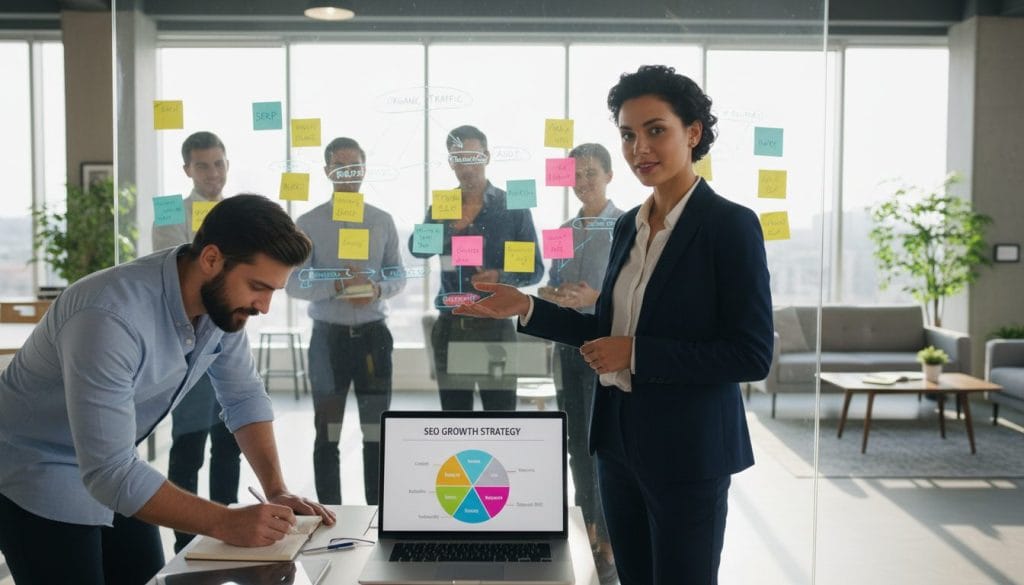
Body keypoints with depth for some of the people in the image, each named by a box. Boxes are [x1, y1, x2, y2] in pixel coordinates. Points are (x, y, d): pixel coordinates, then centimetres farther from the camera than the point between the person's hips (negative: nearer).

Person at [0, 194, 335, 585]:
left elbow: (244, 396, -1)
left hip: (113, 468, 7)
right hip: (36, 472, -7)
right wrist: (226, 524, -33)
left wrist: (276, 490, -11)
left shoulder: (222, 300, -13)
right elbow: (110, 471, -36)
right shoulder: (111, 317, -36)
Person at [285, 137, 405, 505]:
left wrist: (378, 289, -15)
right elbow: (294, 282, -6)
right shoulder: (309, 223, -2)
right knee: (328, 433, 9)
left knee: (377, 431, 8)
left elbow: (398, 275, 7)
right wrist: (336, 287, -22)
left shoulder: (383, 221, 5)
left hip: (373, 333, 2)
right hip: (329, 335, -1)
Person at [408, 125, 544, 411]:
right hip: (450, 326, 3)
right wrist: (450, 225, -24)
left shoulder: (512, 207, 0)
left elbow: (535, 269, 0)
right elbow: (417, 249, -8)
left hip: (495, 326, -3)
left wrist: (502, 277, -19)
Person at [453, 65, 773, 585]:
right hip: (619, 439, 7)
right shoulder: (628, 226, 8)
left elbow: (753, 356, -17)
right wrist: (526, 308, 4)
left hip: (688, 450, -6)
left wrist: (636, 353, -19)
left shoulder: (731, 224, -13)